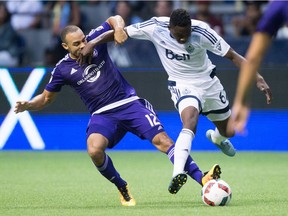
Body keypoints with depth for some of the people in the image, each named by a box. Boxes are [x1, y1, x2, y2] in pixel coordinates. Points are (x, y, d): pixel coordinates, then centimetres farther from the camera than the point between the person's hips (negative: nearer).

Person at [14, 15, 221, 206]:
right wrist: (27, 105, -8)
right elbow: (46, 98, 10)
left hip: (130, 103, 1)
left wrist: (119, 29, -11)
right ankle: (123, 189, -5)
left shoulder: (95, 40, -2)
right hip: (103, 115, -1)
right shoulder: (63, 69, -3)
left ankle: (200, 178, -17)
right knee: (95, 150, -29)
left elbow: (115, 19, 12)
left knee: (162, 140, -14)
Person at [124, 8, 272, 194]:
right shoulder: (155, 28, -23)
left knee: (229, 131, 15)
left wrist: (258, 78, -27)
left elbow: (232, 56, -20)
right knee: (190, 122, -34)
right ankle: (177, 174, -45)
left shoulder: (201, 31, -25)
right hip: (183, 85, -2)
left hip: (208, 81, 2)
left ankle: (215, 137, 54)